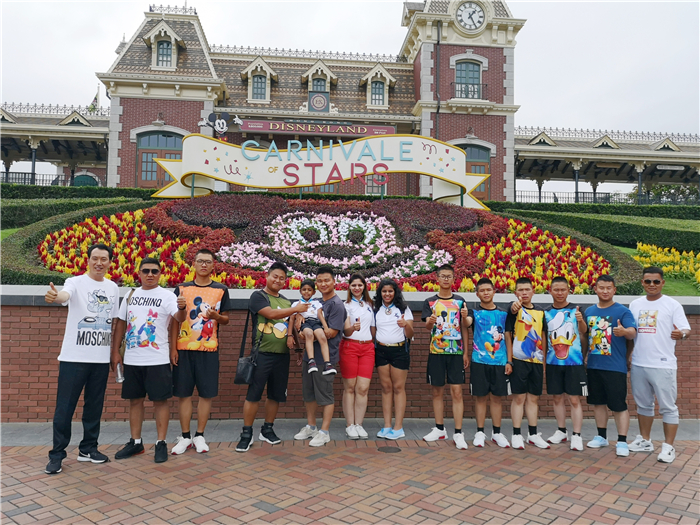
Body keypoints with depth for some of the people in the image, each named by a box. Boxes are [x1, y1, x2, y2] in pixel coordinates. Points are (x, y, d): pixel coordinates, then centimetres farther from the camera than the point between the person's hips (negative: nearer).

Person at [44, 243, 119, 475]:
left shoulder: (113, 288, 9)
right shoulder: (76, 282, -6)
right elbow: (65, 295, -31)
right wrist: (55, 296, -55)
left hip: (101, 358, 5)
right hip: (74, 357, -4)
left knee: (95, 406, 13)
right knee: (65, 407, 1)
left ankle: (88, 449, 26)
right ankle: (57, 454, 14)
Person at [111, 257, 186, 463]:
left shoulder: (167, 296, -5)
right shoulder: (131, 295, 9)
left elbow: (179, 319, -21)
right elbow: (120, 323, 14)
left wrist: (181, 308, -44)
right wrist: (115, 352, 9)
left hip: (157, 360, -5)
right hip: (132, 360, 5)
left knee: (160, 400, 1)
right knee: (135, 400, 13)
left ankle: (161, 443, 11)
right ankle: (135, 442, 26)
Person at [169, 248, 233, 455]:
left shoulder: (221, 290, 5)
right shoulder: (182, 288, 6)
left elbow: (226, 319, 8)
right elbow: (175, 320, 6)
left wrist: (216, 316, -15)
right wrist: (173, 348, -1)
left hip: (209, 349, 0)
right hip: (184, 348, 0)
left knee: (206, 393, 3)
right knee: (183, 393, 4)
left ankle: (200, 436, 17)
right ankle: (185, 437, 17)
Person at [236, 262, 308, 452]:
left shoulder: (286, 301, 17)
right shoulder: (258, 296, -1)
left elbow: (290, 321, 15)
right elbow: (271, 313, -15)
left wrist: (290, 334, -6)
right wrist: (296, 309, -11)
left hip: (282, 355, 6)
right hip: (262, 353, -6)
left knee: (276, 394, 11)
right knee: (253, 394, -3)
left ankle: (267, 430, 25)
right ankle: (247, 434, 8)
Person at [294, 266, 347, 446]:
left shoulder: (336, 304, -10)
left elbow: (331, 332, -16)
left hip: (325, 357, -8)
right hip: (309, 355, 8)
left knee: (325, 395, 1)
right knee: (308, 393, 16)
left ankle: (324, 432, 11)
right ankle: (311, 427, 31)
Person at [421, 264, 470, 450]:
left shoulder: (460, 301, 7)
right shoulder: (430, 302, 5)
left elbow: (465, 327, 6)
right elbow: (427, 326, -5)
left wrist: (465, 318, -17)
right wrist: (430, 322, -29)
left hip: (456, 351, 0)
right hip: (436, 351, 1)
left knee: (456, 391, -4)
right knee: (437, 391, 8)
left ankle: (458, 434, 2)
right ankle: (440, 429, 21)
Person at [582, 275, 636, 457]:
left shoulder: (622, 311, -6)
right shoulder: (589, 311, 9)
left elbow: (633, 332, -18)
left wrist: (624, 331, -40)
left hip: (615, 366, -5)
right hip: (594, 365, 5)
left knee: (619, 404, -1)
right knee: (597, 402, 14)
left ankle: (622, 441, 9)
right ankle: (601, 436, 27)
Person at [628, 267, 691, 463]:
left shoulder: (672, 305, -5)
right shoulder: (635, 304, 8)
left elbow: (686, 330, -11)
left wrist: (681, 334, -34)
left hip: (663, 365, -5)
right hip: (638, 365, 5)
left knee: (668, 407, 2)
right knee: (643, 404, 16)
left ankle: (668, 447, 12)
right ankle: (645, 441, 28)